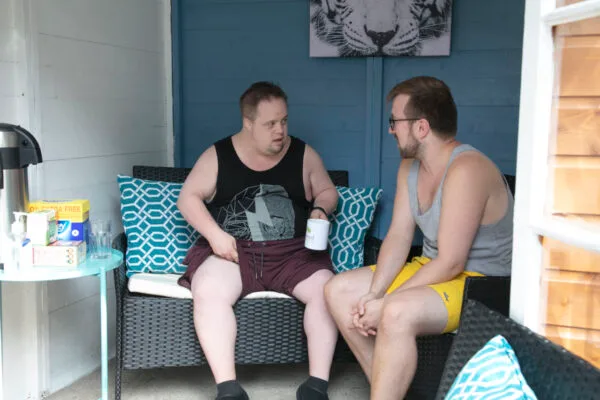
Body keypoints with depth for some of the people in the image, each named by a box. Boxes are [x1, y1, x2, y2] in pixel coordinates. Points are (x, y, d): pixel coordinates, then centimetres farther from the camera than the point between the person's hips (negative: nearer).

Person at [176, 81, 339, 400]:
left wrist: (321, 210, -7)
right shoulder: (217, 156, 3)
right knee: (208, 292, -32)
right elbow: (188, 198, 5)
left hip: (293, 252, 1)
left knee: (327, 289, -27)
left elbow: (327, 191, 17)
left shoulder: (303, 154, 7)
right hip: (233, 251, -1)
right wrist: (215, 235, -11)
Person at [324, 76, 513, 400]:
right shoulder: (410, 166, 3)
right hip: (433, 269, 9)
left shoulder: (466, 170, -26)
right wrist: (373, 294, -13)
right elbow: (398, 237, 1)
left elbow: (450, 263, -27)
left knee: (398, 313, -36)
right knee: (338, 291, 1)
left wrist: (385, 304, -22)